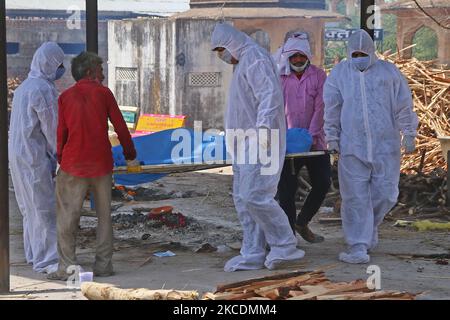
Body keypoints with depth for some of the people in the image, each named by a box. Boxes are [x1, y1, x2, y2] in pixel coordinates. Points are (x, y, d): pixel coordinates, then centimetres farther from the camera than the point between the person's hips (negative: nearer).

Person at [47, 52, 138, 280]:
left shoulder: (66, 97, 4)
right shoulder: (103, 93, 2)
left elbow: (61, 132, 3)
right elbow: (120, 126, 4)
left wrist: (61, 160, 15)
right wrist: (130, 154, 15)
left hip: (73, 164, 0)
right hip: (101, 163, 0)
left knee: (67, 216, 3)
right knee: (104, 214, 10)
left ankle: (67, 267, -3)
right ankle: (103, 265, 10)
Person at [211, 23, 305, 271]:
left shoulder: (255, 59, -11)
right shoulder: (242, 63, 22)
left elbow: (271, 94, -26)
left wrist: (264, 126, -38)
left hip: (260, 144, -11)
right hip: (246, 145, 11)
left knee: (254, 196, -16)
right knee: (243, 198, 8)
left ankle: (285, 246, -6)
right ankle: (252, 255, 10)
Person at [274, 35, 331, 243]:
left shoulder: (318, 76, 1)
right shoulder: (279, 77, 2)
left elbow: (320, 107, -5)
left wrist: (312, 135, -15)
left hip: (314, 141, 1)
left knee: (323, 183, 0)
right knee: (286, 188, -2)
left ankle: (302, 223, 21)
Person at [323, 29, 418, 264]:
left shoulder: (388, 71, 7)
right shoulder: (339, 73, 8)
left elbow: (404, 105, 7)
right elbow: (332, 107, 7)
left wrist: (408, 134, 2)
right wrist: (332, 137, 2)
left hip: (385, 146, 1)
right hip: (352, 147, -1)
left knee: (385, 193, 2)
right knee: (355, 196, -5)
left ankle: (370, 226, 31)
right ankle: (358, 247, -4)